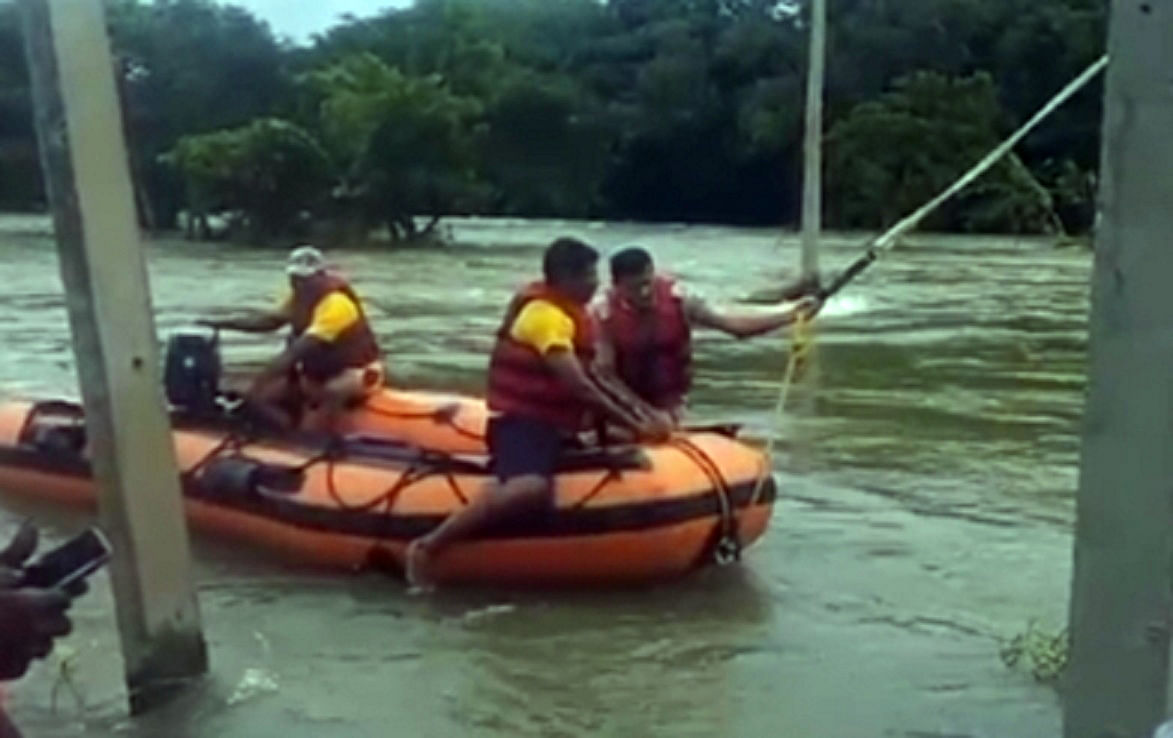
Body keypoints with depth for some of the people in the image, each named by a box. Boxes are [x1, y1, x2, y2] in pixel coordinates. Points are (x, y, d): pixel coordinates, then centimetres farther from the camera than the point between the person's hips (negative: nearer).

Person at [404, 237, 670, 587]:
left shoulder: (568, 311, 14)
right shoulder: (546, 315, -16)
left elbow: (589, 379, 17)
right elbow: (578, 387, -23)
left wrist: (639, 416, 8)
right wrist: (635, 426, -20)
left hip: (554, 424, 11)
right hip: (522, 423, -11)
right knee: (531, 488, -39)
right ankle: (427, 547, -29)